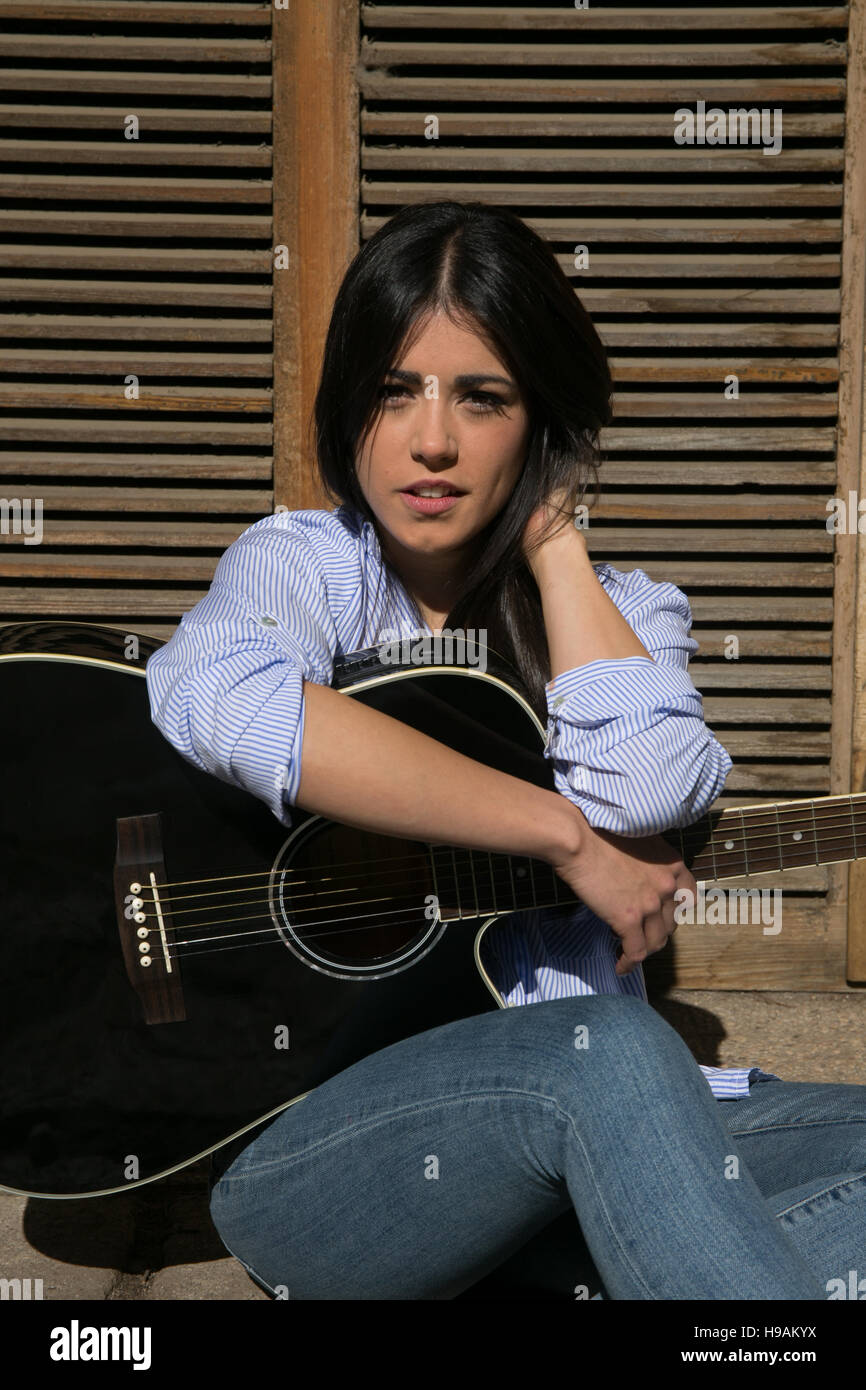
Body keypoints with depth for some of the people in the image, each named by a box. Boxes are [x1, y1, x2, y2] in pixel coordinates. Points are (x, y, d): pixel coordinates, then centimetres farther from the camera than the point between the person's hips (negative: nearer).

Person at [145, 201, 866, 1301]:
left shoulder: (626, 611, 13)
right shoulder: (302, 564, 3)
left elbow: (646, 791, -13)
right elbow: (214, 700, -26)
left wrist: (551, 540, -1)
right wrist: (570, 835, -20)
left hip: (578, 1146, 5)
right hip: (302, 1142, -4)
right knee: (604, 1049, -34)